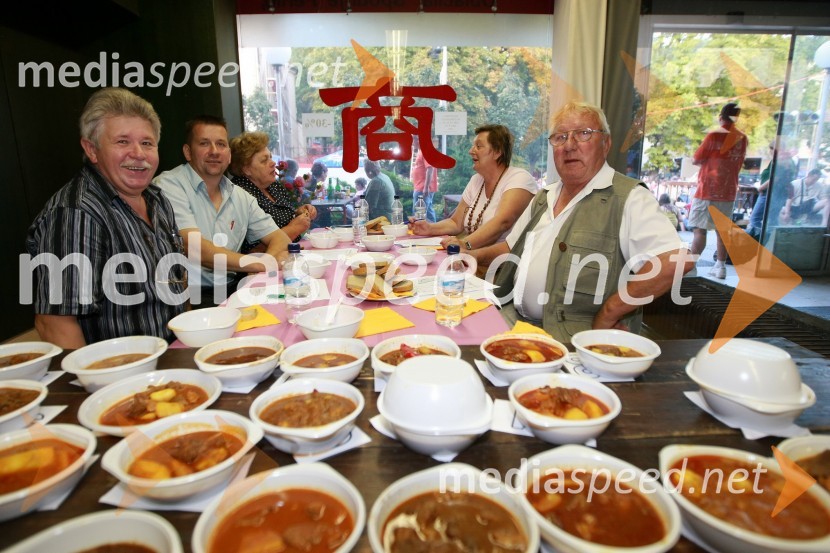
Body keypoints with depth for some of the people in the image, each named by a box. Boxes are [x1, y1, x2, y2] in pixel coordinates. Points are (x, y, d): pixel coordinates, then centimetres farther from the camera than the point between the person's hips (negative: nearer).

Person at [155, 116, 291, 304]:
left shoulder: (241, 196, 12)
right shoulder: (169, 185, -7)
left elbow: (280, 238, 9)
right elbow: (195, 249, -18)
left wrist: (270, 259, -15)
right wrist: (264, 264, -17)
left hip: (232, 289, 7)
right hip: (190, 295, -7)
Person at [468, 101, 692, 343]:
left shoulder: (628, 198, -8)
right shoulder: (544, 197, 18)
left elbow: (676, 260, -20)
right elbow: (512, 246, 28)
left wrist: (608, 314, -16)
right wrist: (477, 255, 10)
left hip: (575, 336, -7)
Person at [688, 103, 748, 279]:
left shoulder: (714, 136, -12)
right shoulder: (742, 139, 8)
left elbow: (696, 160, -8)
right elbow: (739, 165, 16)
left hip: (707, 191, -6)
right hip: (728, 191, 6)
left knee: (700, 230, -5)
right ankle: (720, 267, 16)